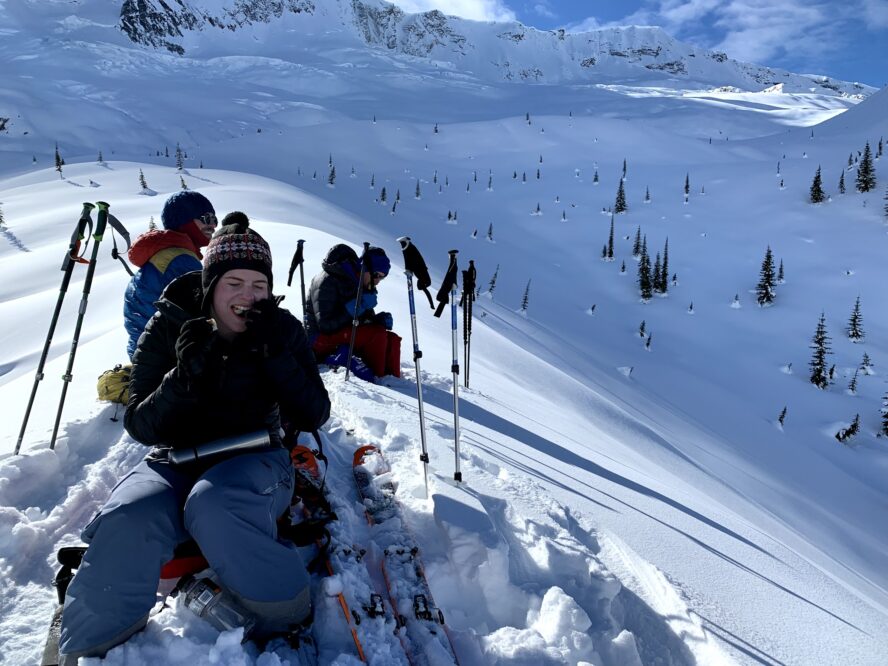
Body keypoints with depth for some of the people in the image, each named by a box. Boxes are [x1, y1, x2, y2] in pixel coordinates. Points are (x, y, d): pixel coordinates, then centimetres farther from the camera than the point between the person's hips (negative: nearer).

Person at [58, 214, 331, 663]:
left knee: (212, 505, -36)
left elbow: (312, 418, -9)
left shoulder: (282, 331, -4)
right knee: (127, 522, -32)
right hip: (175, 461, 1)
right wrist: (185, 377, -25)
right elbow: (139, 427, -6)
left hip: (254, 462, -1)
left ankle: (291, 625, -15)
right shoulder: (168, 329, -4)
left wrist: (275, 355, -22)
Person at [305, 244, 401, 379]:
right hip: (321, 338, -8)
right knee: (377, 334, -26)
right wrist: (357, 306, -29)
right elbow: (325, 325, -23)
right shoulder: (328, 281, -17)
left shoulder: (363, 286, 8)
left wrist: (380, 319, -11)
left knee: (392, 339, -9)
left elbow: (366, 319, 13)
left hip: (344, 335, 8)